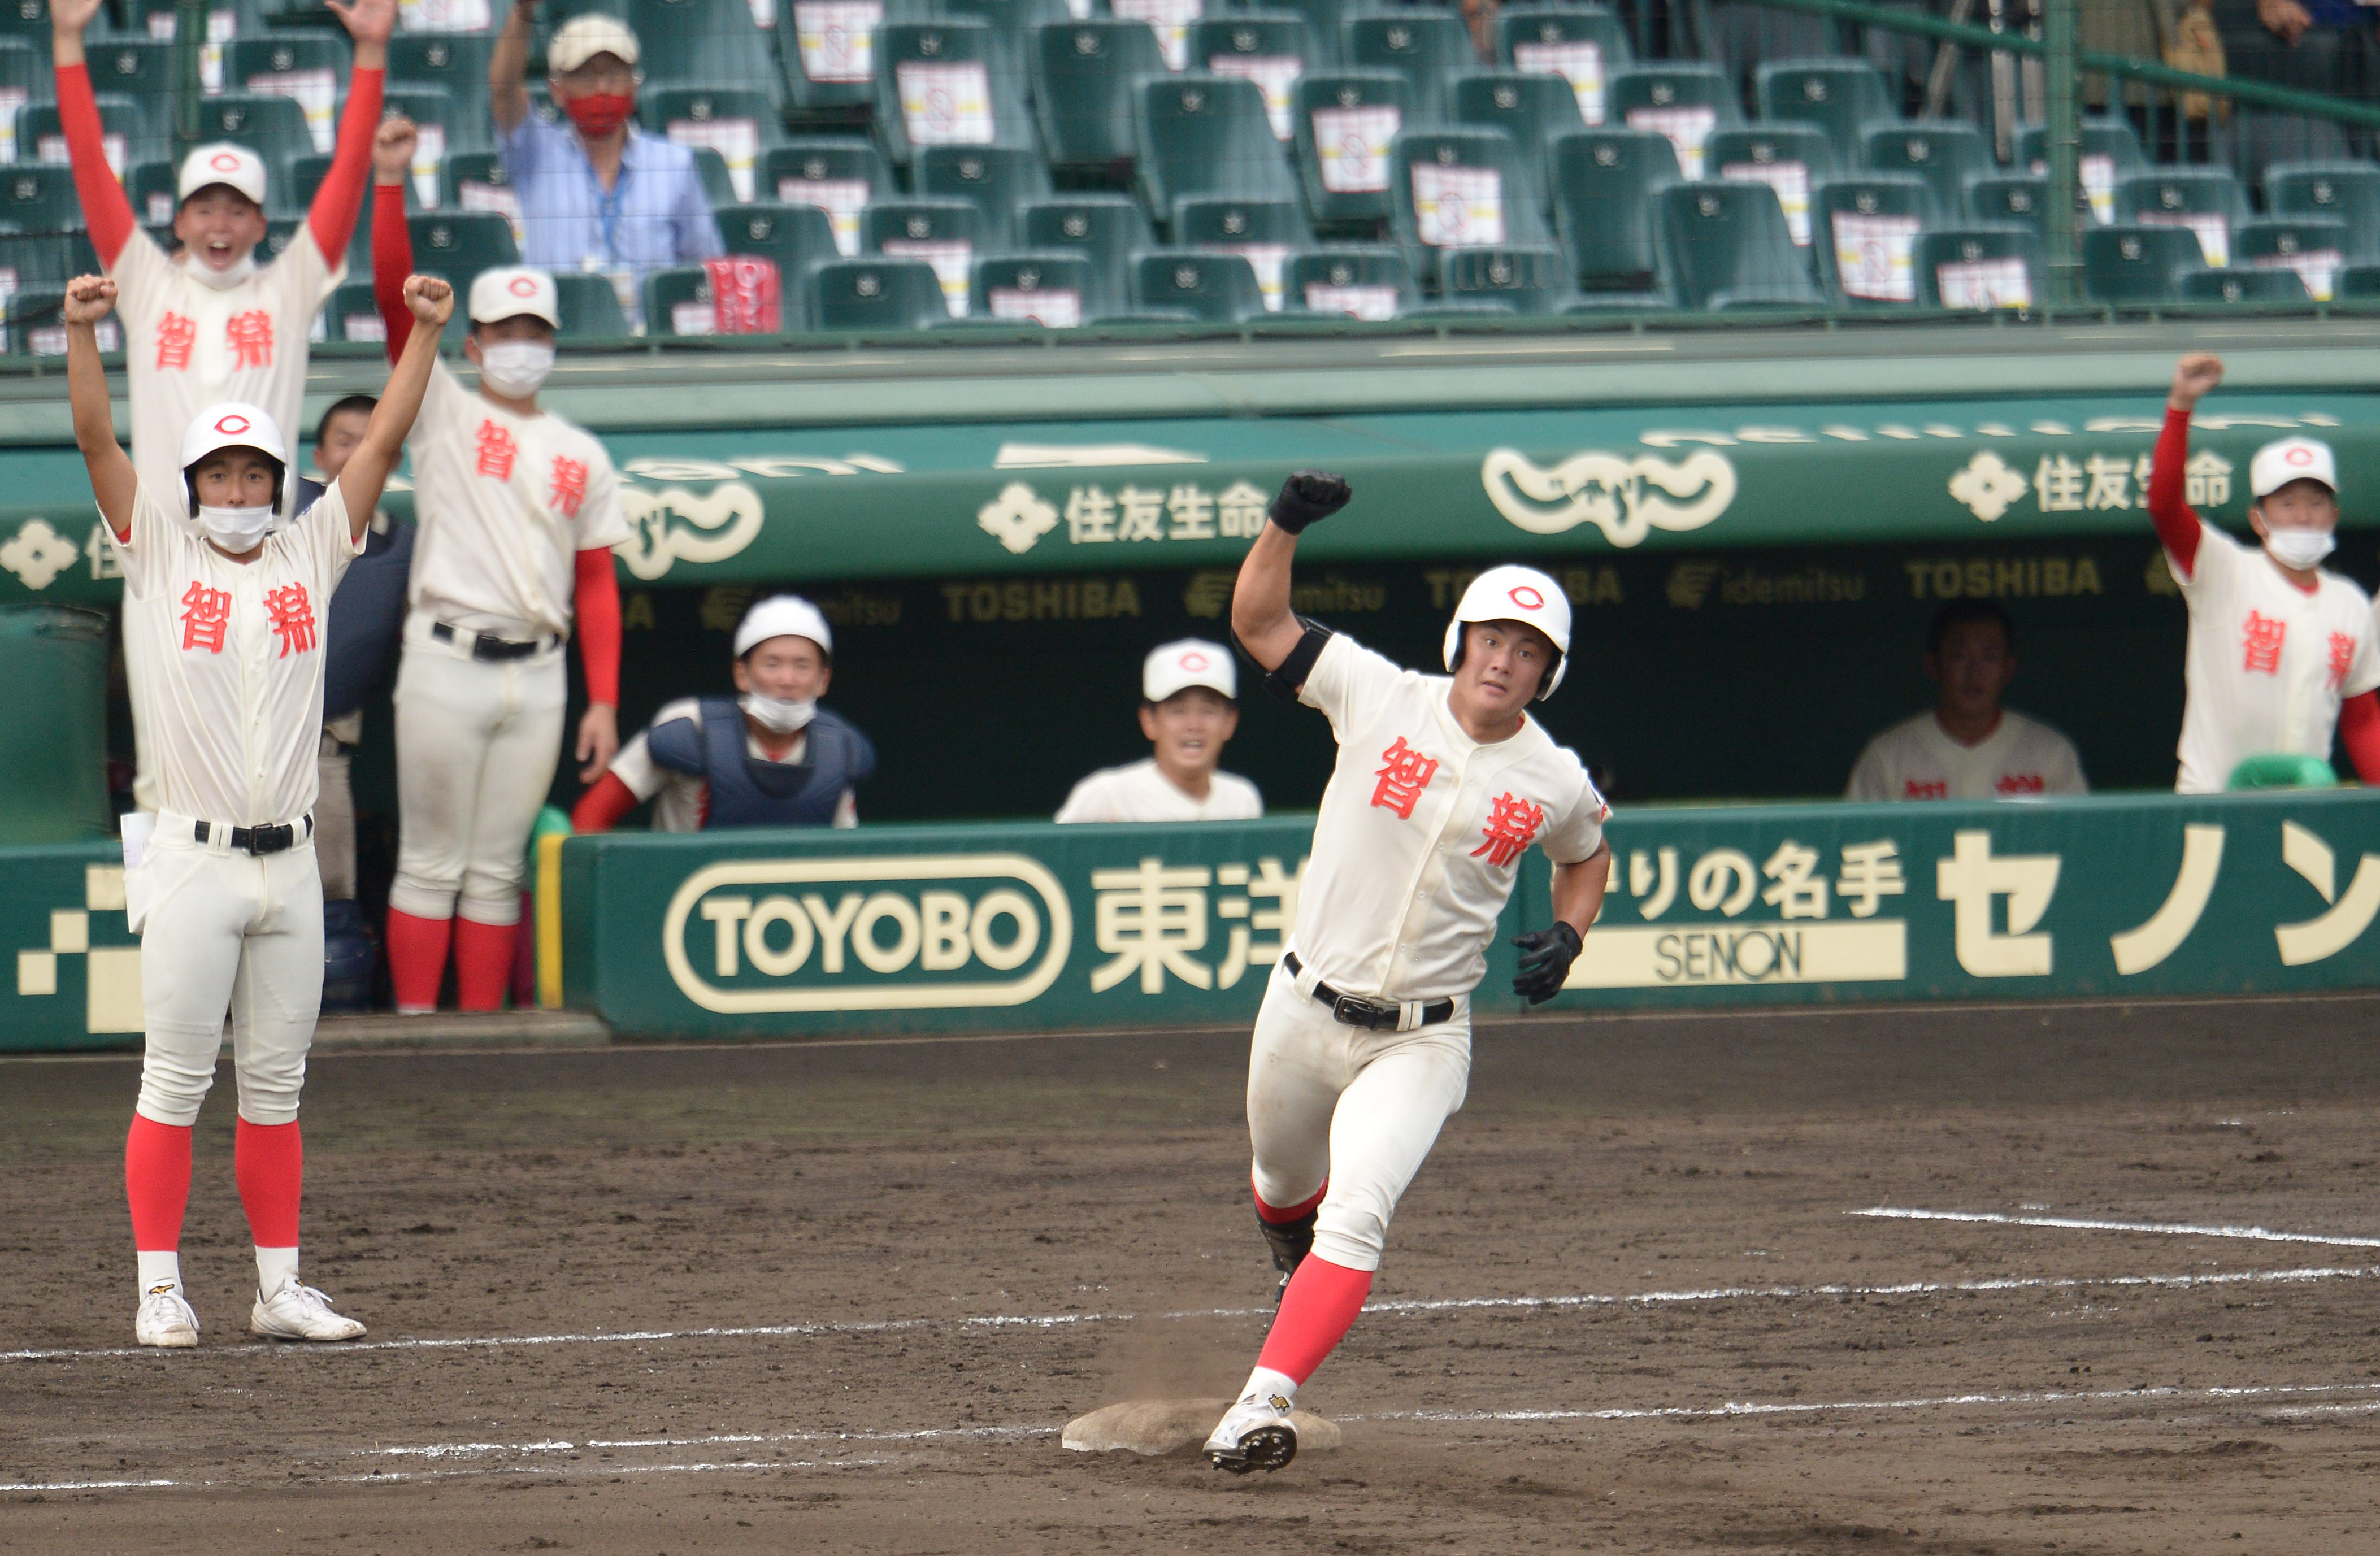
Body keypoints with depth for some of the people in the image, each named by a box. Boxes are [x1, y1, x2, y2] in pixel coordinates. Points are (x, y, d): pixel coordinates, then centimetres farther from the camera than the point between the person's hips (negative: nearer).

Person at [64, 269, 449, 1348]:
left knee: (275, 1087, 8)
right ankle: (161, 1291, 0)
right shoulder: (160, 554, 3)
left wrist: (426, 335, 0)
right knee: (175, 1084, -3)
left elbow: (383, 445, 8)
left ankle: (281, 1289, 12)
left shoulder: (309, 553, 11)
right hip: (191, 863, -3)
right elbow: (98, 442, -7)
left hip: (289, 865, 3)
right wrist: (81, 334, -20)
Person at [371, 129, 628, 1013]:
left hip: (537, 677, 3)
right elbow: (395, 296, -6)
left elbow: (597, 586, 13)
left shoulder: (581, 457, 15)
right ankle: (414, 1030, -2)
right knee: (431, 864, -3)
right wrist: (388, 184, -17)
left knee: (497, 871, 6)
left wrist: (604, 702, 4)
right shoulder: (444, 415, 6)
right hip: (447, 665, -3)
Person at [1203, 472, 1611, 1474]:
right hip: (1306, 1014, 2)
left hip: (1421, 1041, -2)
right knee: (1284, 1186, 21)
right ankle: (1298, 1269, 59)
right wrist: (1286, 525, -21)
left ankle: (1264, 1403, -27)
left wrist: (1566, 936, -2)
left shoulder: (1554, 782, -4)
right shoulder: (1381, 697, -8)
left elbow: (1586, 857, 18)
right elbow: (1257, 620, -4)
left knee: (1355, 1213, -21)